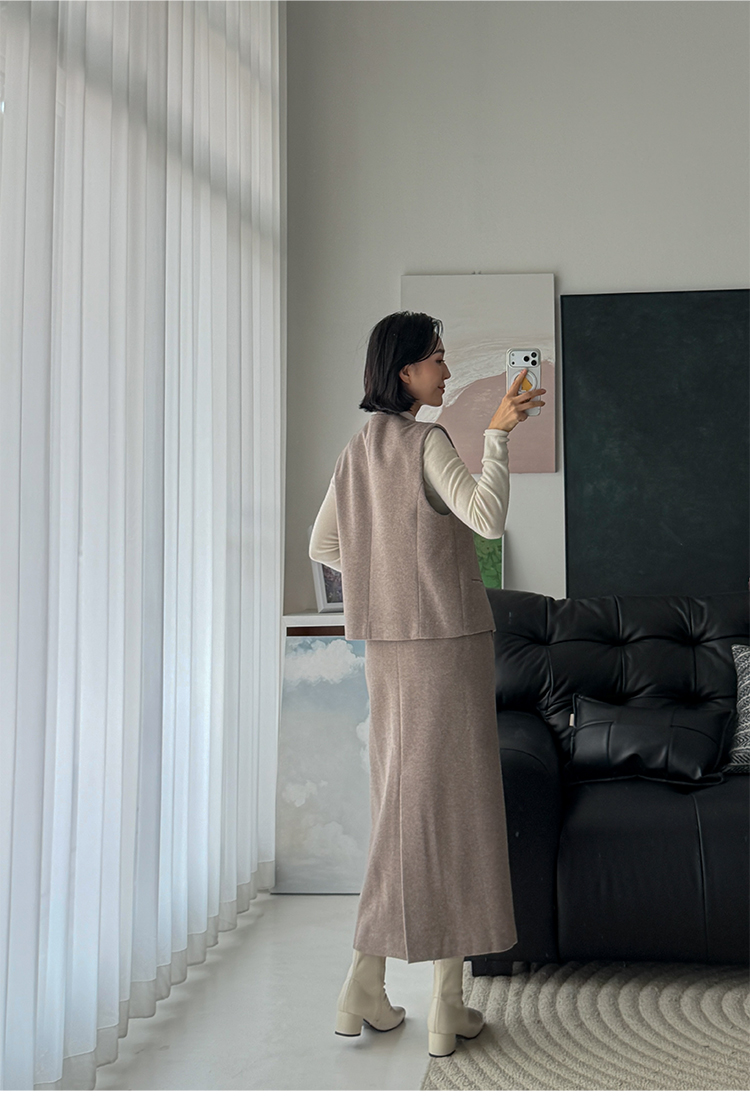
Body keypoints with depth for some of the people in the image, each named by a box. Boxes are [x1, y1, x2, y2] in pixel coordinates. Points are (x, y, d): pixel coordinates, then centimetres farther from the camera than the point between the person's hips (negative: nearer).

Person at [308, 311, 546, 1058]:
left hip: (388, 646, 8)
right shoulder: (426, 441, -12)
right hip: (446, 639, -7)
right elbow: (488, 518, -25)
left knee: (399, 804, 14)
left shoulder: (358, 449, 11)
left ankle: (365, 990, 18)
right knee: (449, 807, -1)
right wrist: (498, 432, -22)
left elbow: (322, 546, 17)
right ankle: (448, 1008, 7)